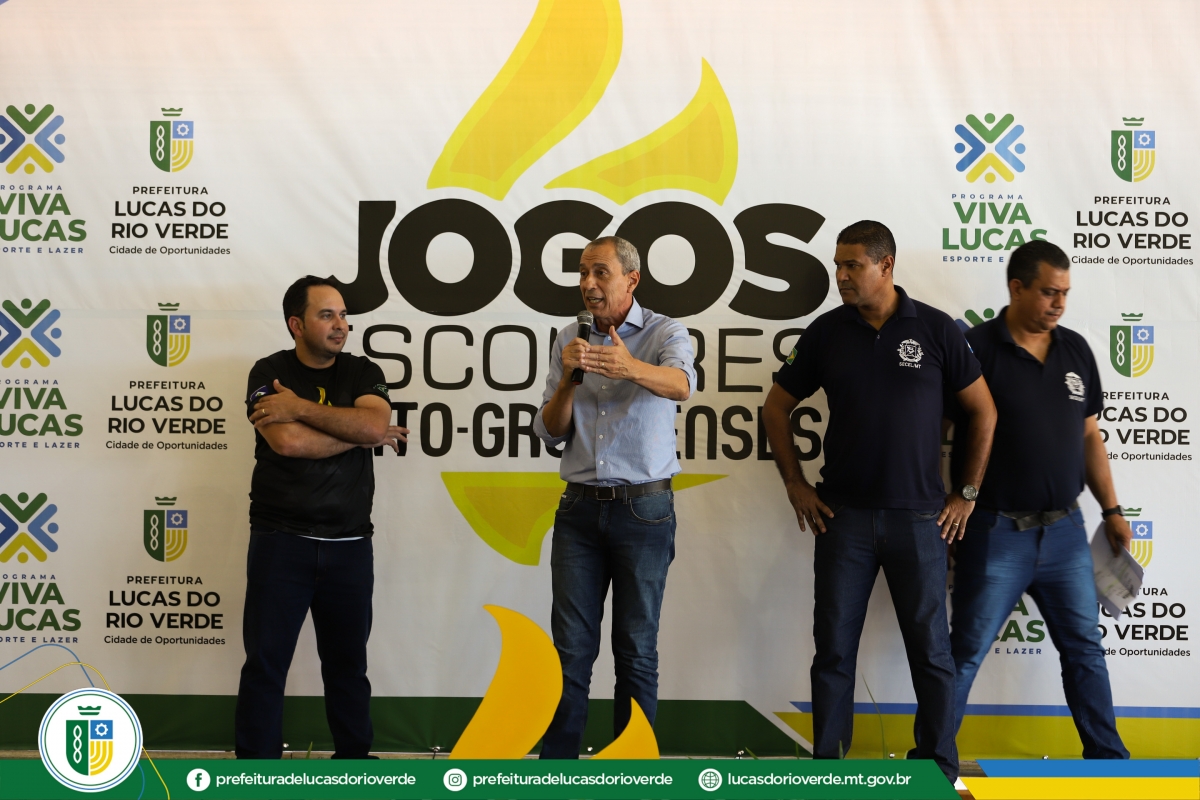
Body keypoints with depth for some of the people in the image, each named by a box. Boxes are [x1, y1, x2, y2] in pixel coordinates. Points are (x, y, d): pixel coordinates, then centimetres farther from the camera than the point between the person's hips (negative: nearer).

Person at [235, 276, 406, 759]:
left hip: (349, 544, 2)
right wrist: (362, 434, -8)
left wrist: (301, 407, -16)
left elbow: (375, 425, -14)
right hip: (281, 541, -2)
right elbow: (289, 441, -18)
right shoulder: (269, 373, -1)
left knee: (347, 663, 12)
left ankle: (354, 757, 25)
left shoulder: (363, 373, 7)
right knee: (265, 662, 1)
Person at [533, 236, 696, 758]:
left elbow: (680, 384, -27)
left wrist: (631, 367, -48)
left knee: (637, 650, 5)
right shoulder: (569, 341, 9)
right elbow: (550, 432, 7)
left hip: (644, 508, -3)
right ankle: (556, 761, 9)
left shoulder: (665, 334, -4)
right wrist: (568, 380, -12)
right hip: (580, 506, 3)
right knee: (571, 648, 3)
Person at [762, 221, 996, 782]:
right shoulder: (827, 332, 2)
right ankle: (826, 762, 15)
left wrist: (967, 493, 4)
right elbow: (776, 407, 12)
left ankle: (940, 768, 18)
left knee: (930, 649, 5)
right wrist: (795, 484, 6)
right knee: (833, 649, 5)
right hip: (843, 517, 1)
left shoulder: (936, 329, -2)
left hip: (919, 518, -1)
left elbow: (983, 411, 5)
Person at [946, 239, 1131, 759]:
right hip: (997, 533, -5)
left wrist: (1111, 508, 13)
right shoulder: (976, 350, -11)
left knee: (1085, 646, 14)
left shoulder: (1076, 350, 7)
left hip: (1064, 530, 6)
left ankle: (1107, 754, 28)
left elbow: (1089, 436, 15)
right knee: (967, 651, 2)